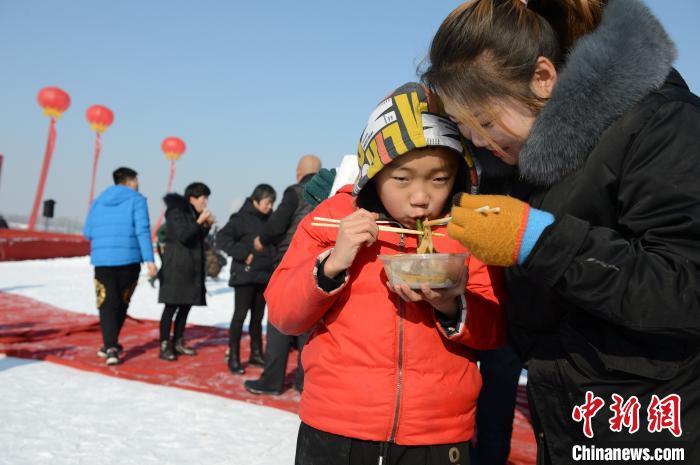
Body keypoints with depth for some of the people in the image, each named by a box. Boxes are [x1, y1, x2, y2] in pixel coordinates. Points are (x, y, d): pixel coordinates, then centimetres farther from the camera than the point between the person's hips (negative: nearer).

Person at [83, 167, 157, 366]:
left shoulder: (99, 201, 14)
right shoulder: (136, 200, 1)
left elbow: (87, 232, 14)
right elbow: (143, 230, -10)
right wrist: (149, 260, -14)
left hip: (102, 260, 2)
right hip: (129, 260, -2)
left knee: (107, 305, 2)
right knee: (121, 303, 15)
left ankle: (110, 347, -12)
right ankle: (110, 344, 25)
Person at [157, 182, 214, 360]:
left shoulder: (193, 213, 17)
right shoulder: (176, 212, -9)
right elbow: (183, 236, -19)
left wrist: (207, 226, 5)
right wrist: (200, 222, -15)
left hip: (191, 268, 9)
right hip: (176, 267, -9)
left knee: (186, 306, 10)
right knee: (171, 307, -7)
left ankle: (178, 343, 20)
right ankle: (164, 346, -2)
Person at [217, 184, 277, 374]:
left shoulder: (269, 219, 9)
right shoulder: (242, 218, -10)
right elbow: (222, 237, -18)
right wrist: (243, 254, -22)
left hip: (264, 276, 6)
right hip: (245, 275, -6)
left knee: (258, 316, 13)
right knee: (240, 314, -3)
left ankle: (256, 353, 24)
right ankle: (233, 357, 4)